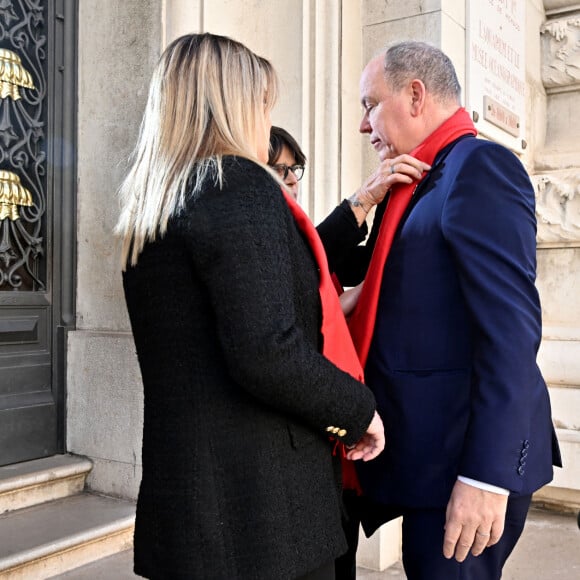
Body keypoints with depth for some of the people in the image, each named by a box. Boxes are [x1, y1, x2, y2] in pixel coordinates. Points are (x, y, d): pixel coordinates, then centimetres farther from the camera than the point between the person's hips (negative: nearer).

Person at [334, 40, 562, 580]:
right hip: (420, 449, 9)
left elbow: (511, 326, -21)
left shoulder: (480, 165, -13)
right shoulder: (419, 180, 16)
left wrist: (486, 475, -23)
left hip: (464, 455, -9)